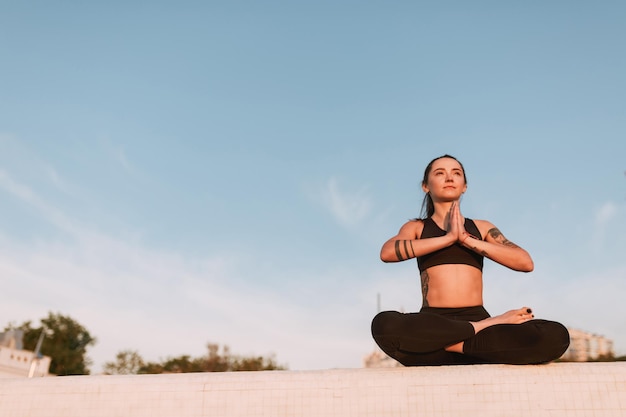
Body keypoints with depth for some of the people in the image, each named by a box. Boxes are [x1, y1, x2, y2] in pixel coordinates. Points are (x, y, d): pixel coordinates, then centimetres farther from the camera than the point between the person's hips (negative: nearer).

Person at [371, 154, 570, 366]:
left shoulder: (481, 227, 20)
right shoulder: (416, 227, 16)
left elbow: (526, 262, 2)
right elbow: (387, 252, -9)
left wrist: (467, 239, -5)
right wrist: (449, 237, -8)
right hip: (433, 324, -1)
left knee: (555, 335, -24)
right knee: (384, 324, -36)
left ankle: (455, 345, -17)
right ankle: (486, 327, -19)